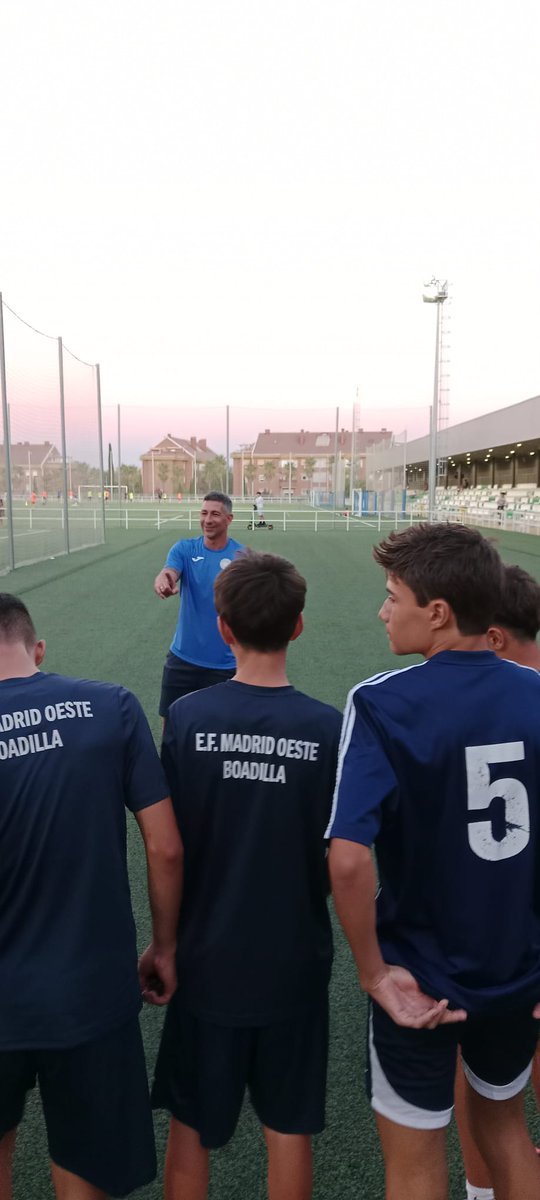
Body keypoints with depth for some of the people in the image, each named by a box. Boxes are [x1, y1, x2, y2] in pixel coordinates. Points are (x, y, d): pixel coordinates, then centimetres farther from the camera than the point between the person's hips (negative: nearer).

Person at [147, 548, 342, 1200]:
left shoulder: (187, 717, -16)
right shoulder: (327, 727, -15)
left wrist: (166, 937, 9)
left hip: (207, 957, 0)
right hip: (295, 959, 1)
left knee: (190, 1126, 21)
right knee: (289, 1127, 21)